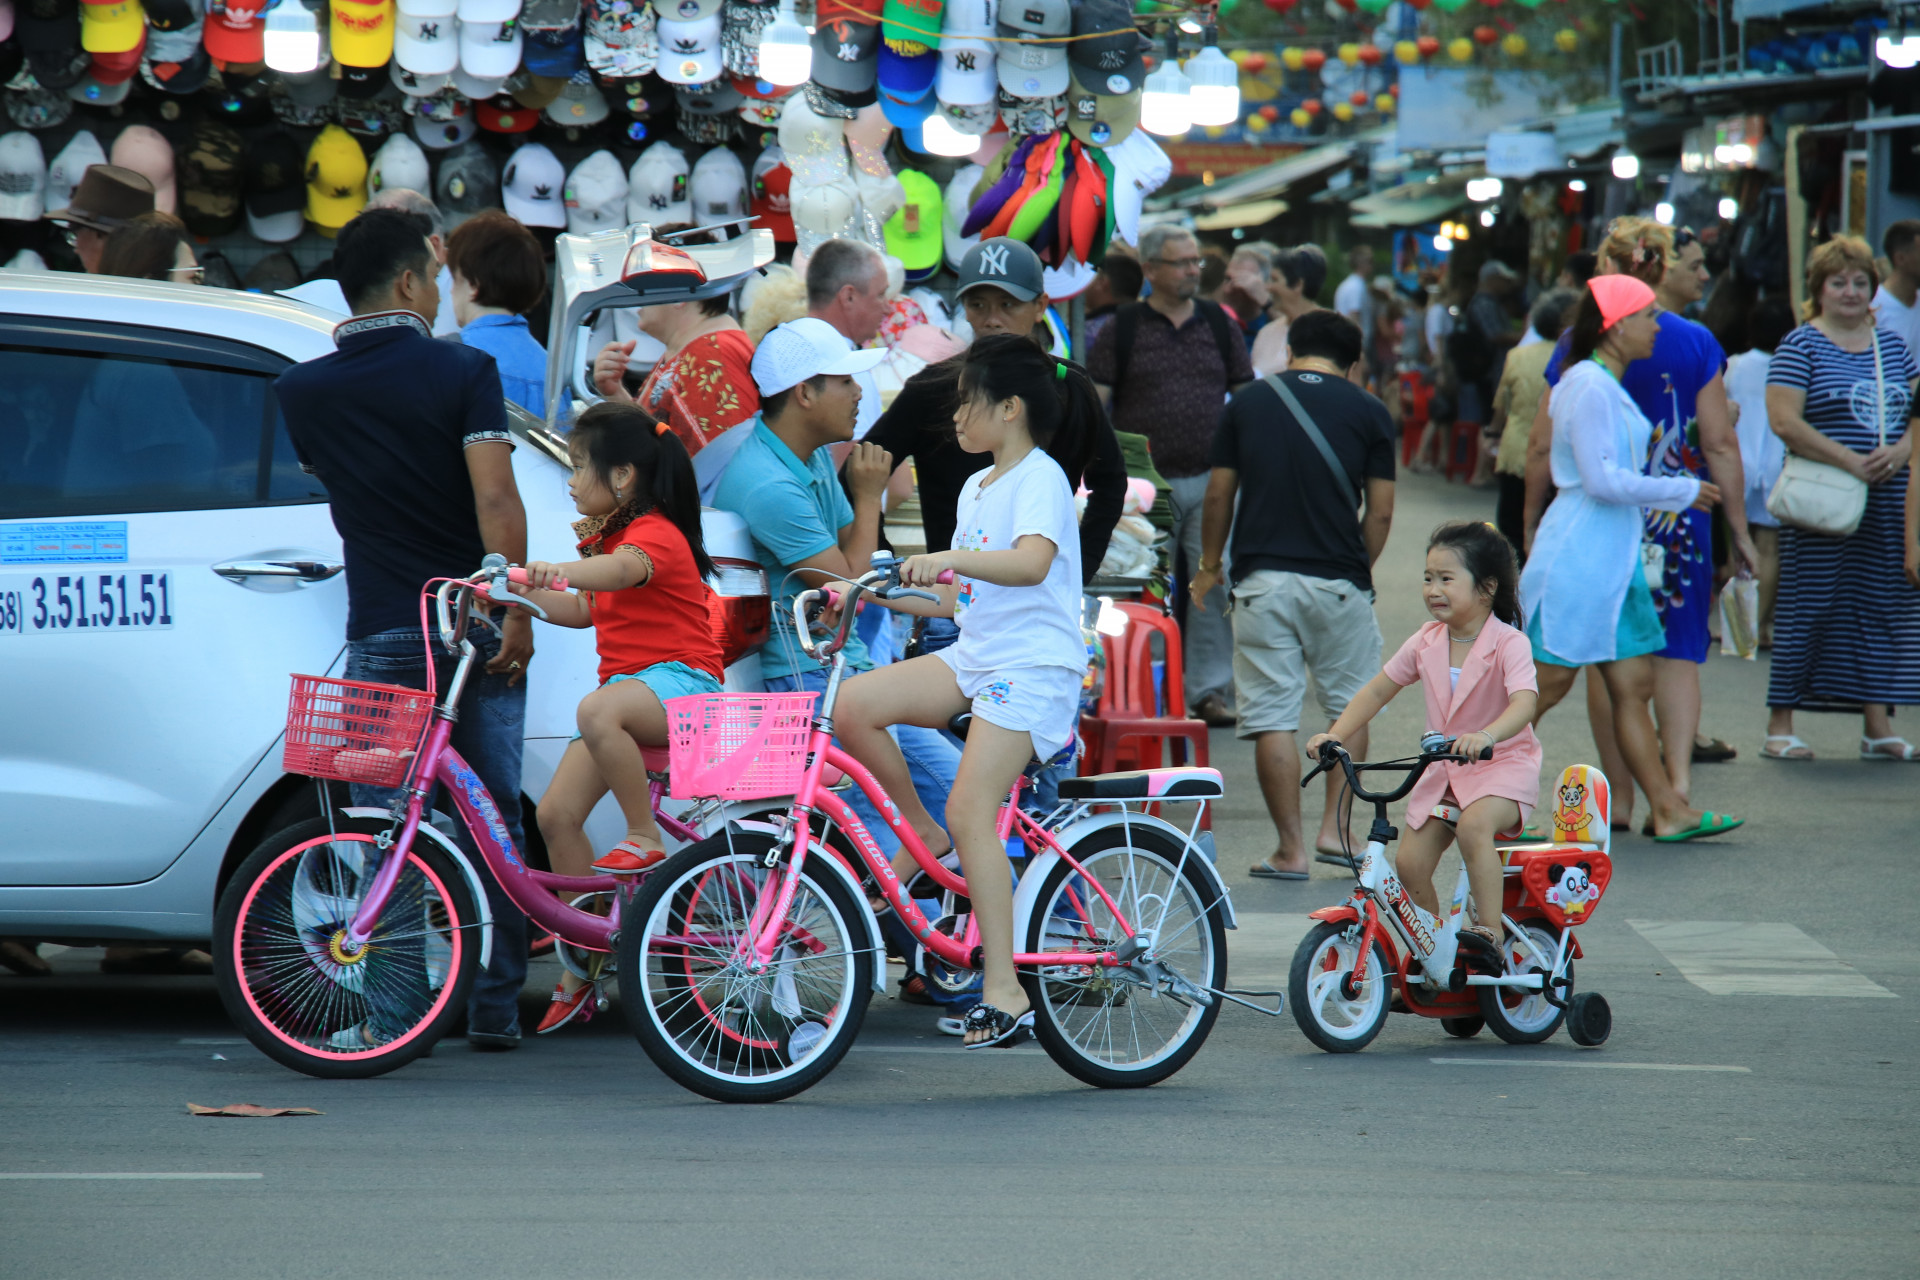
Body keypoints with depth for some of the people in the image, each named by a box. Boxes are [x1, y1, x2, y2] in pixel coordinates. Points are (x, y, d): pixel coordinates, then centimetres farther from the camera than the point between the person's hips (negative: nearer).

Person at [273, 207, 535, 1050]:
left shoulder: (304, 390, 3)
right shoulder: (462, 371, -6)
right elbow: (495, 498, -15)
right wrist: (518, 614, -13)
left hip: (384, 636, 1)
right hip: (478, 626, -1)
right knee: (493, 822, 8)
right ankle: (495, 1009, 10)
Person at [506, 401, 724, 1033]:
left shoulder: (654, 534, -12)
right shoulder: (611, 536, 20)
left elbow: (624, 570, -36)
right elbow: (585, 609, 29)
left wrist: (561, 570, -54)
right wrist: (521, 591, 17)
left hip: (679, 682, -10)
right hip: (630, 687, 10)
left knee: (598, 711, -42)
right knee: (556, 813, -2)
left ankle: (645, 838, -25)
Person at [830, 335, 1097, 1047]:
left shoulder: (1041, 478, -8)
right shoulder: (976, 488, 19)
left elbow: (1031, 563, -29)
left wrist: (948, 558, -41)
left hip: (1034, 667, -8)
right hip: (973, 656, 8)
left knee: (970, 807, -20)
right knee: (854, 704, -15)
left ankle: (1004, 992, -19)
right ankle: (923, 833, 5)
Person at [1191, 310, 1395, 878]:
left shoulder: (1247, 403, 5)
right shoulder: (1368, 412, 2)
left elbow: (1219, 495, 7)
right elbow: (1380, 512, 1)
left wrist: (1209, 565, 22)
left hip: (1260, 577, 0)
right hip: (1337, 581, 0)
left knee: (1272, 717, 2)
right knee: (1350, 706, 17)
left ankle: (1291, 848, 2)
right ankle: (1334, 826, 11)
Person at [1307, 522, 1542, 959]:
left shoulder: (1508, 644, -16)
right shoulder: (1427, 641, 2)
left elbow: (1524, 702, -33)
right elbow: (1378, 690, 10)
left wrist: (1486, 735, -53)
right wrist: (1335, 735, -4)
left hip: (1503, 765, -6)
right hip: (1443, 771, 6)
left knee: (1473, 825, -36)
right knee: (1410, 861, -5)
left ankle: (1489, 930, -28)